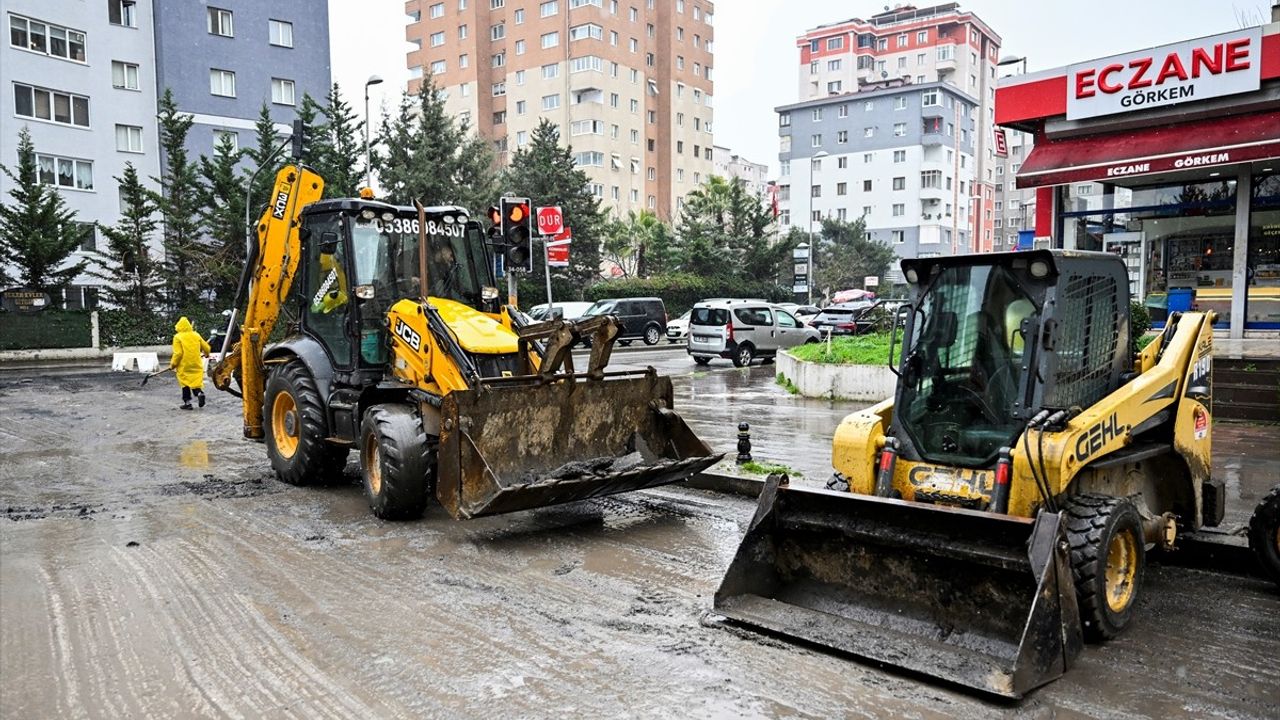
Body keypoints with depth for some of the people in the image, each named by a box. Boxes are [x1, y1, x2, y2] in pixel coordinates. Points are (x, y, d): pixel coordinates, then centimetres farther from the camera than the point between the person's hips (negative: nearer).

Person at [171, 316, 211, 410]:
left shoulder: (178, 337, -8)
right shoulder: (196, 335, 4)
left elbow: (178, 353, -14)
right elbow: (206, 348, 11)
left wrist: (173, 364, -1)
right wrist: (206, 354, 33)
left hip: (184, 365, -3)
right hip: (196, 364, 3)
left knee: (185, 382, 9)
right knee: (196, 380, 10)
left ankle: (187, 402, 9)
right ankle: (199, 392, -19)